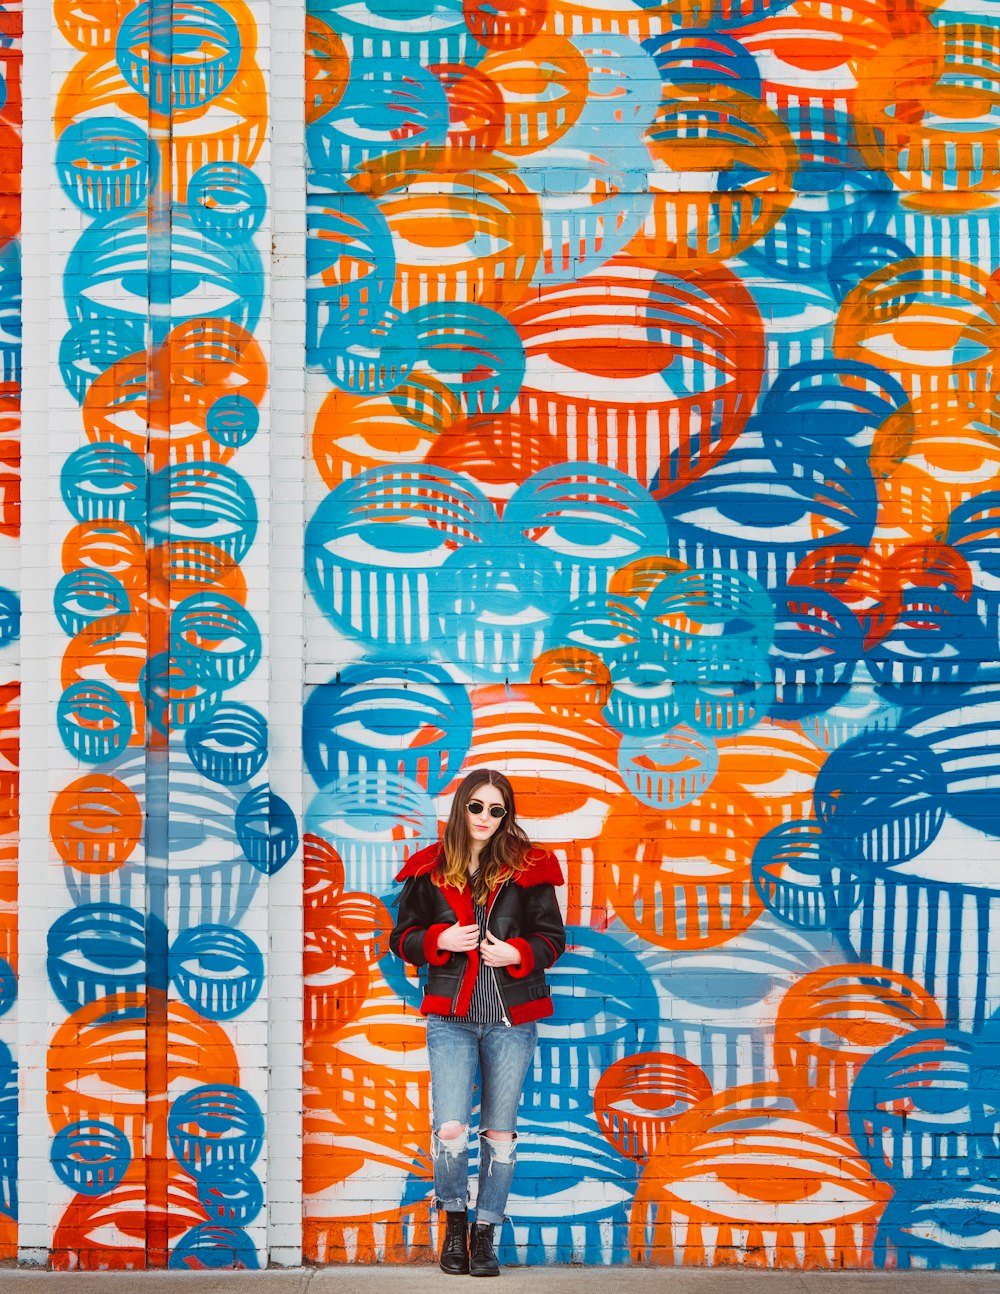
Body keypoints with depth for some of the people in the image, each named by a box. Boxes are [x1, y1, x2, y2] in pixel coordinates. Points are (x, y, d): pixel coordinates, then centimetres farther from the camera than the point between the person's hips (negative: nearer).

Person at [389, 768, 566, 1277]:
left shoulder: (527, 867, 2)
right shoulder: (429, 870, 4)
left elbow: (552, 936, 6)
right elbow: (402, 938, 9)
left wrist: (518, 954, -12)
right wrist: (440, 940, -11)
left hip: (511, 1019, 0)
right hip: (451, 1018, 0)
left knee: (499, 1130, 6)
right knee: (450, 1129, -10)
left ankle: (485, 1233, 21)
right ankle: (455, 1221, 16)